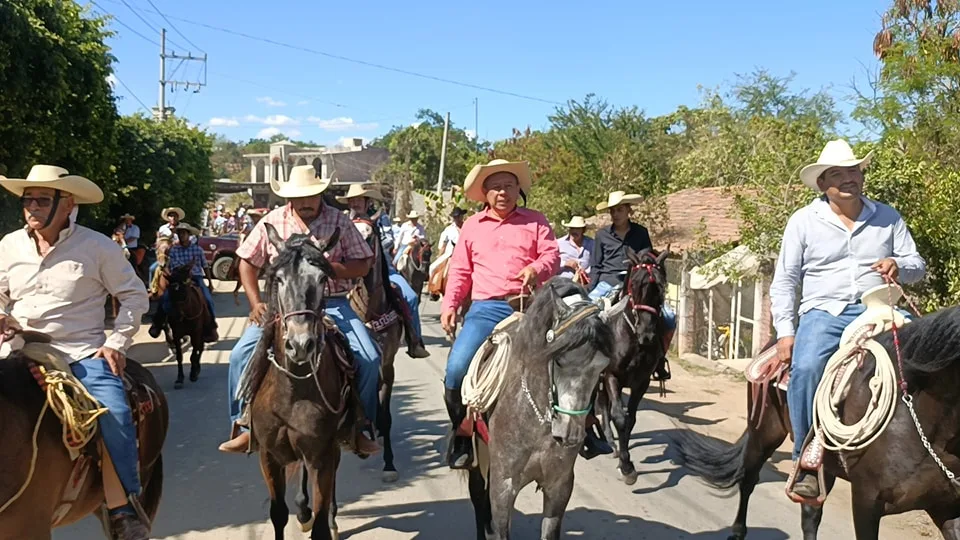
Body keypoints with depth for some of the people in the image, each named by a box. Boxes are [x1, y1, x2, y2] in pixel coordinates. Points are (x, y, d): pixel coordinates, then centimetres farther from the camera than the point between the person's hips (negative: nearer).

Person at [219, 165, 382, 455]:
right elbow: (247, 262, 8)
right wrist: (256, 304, -3)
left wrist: (330, 267, -19)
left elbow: (363, 265, -1)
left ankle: (360, 427, 4)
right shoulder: (272, 221, 2)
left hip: (332, 304, -1)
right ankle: (244, 426, 4)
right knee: (241, 354, -14)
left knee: (370, 358, -16)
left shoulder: (339, 221, 0)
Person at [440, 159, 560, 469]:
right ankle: (461, 432, 8)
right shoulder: (472, 227, 16)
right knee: (457, 368, -16)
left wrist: (536, 269, -20)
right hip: (486, 308, 1)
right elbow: (460, 271, 15)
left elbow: (552, 255, 2)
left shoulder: (535, 222, 11)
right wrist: (449, 306, 3)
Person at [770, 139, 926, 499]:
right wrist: (786, 332, -5)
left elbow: (917, 267, 14)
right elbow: (784, 281, 6)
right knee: (806, 367, -31)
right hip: (824, 312, -2)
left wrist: (899, 266, -11)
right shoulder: (803, 221, 7)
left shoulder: (887, 218, 13)